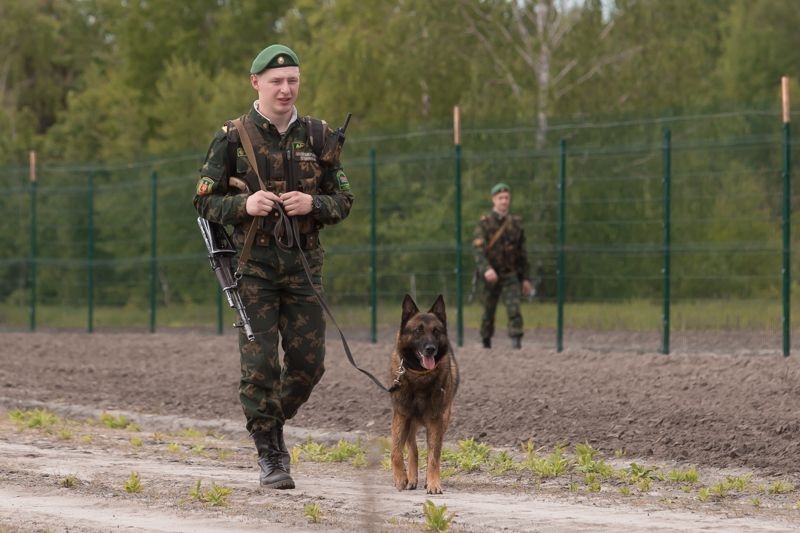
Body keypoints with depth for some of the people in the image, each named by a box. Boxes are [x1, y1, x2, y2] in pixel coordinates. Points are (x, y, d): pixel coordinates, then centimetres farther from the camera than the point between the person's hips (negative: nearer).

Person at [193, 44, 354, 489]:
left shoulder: (319, 137, 7)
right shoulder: (233, 139, 0)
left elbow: (344, 201, 9)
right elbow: (205, 202, 2)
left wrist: (312, 204, -11)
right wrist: (244, 204, -17)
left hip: (304, 265, 3)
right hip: (254, 267, -3)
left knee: (308, 364, 3)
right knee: (259, 364, -6)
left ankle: (273, 424, 29)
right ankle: (270, 456, 4)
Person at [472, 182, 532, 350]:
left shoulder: (516, 223, 4)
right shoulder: (483, 224, -7)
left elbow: (522, 253, 11)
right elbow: (479, 250, -19)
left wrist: (526, 278, 8)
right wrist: (486, 269, -37)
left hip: (511, 275, 1)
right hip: (491, 276, -1)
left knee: (514, 309, -17)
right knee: (489, 311, 9)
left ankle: (516, 342, -23)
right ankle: (486, 342, 29)